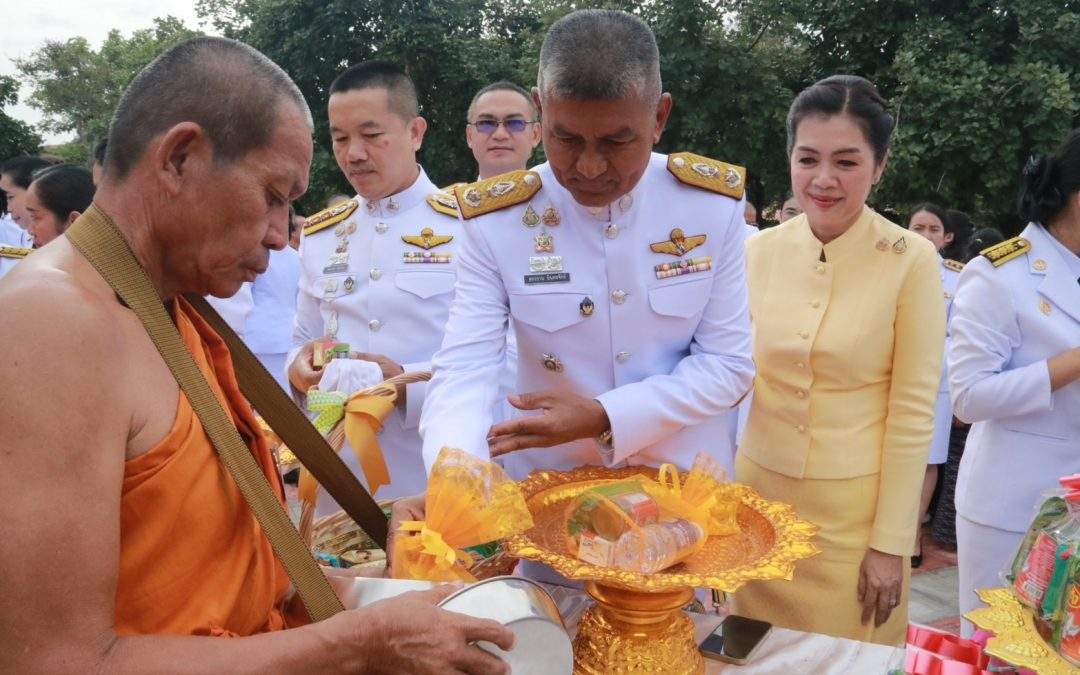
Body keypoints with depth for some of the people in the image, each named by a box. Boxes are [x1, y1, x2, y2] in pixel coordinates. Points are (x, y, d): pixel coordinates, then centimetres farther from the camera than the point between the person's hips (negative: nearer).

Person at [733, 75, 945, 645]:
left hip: (857, 507, -3)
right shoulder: (759, 251, -3)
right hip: (760, 493, 3)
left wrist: (891, 541, -8)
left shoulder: (911, 260, -12)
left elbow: (913, 410, -9)